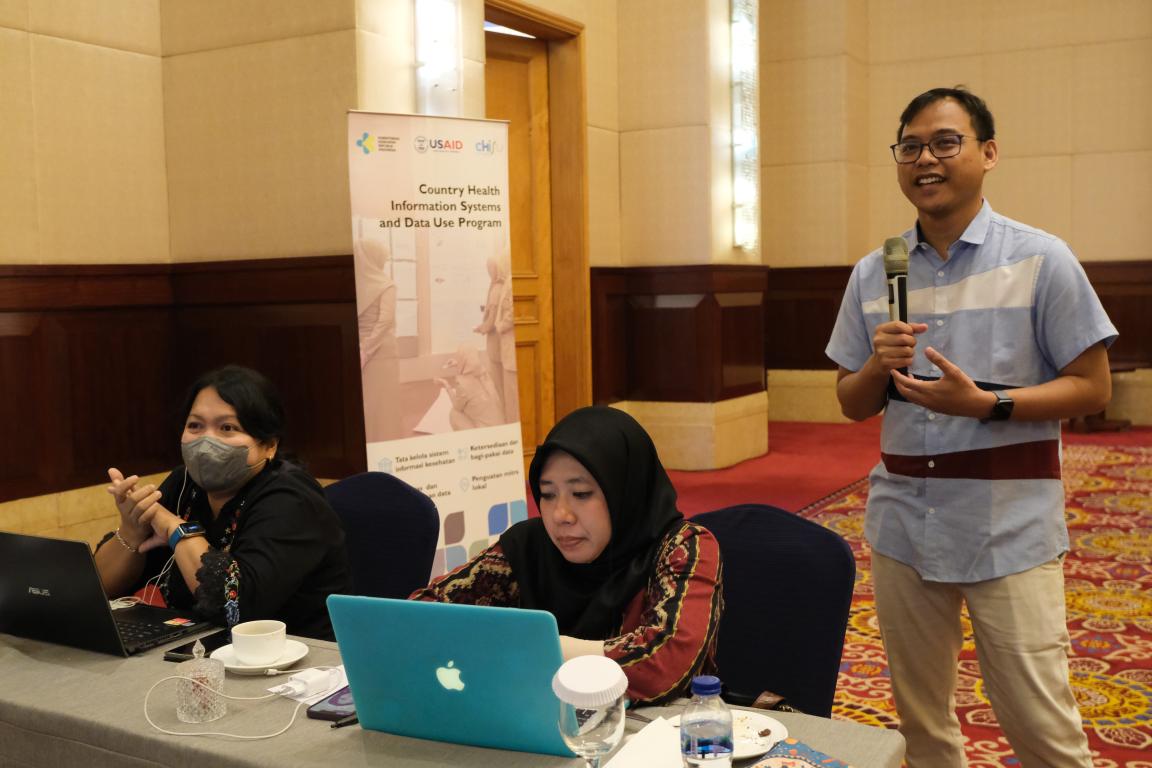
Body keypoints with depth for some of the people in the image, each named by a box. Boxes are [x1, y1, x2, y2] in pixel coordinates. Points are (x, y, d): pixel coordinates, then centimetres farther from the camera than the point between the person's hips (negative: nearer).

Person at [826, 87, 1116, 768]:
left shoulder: (1041, 260, -4)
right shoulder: (873, 274, 7)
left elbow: (1093, 387, -5)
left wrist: (985, 403, -19)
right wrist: (879, 367, -11)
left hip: (1010, 526, -4)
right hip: (904, 523, 4)